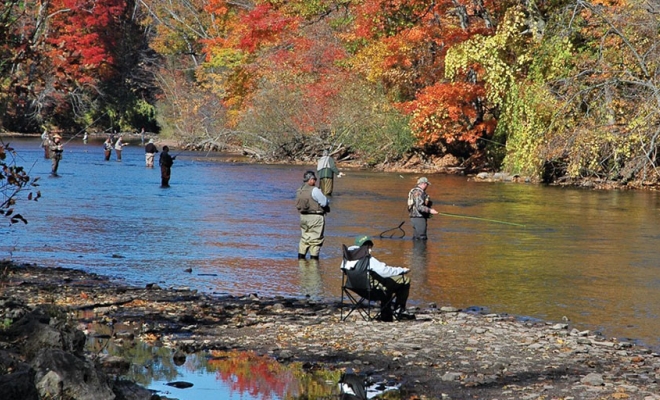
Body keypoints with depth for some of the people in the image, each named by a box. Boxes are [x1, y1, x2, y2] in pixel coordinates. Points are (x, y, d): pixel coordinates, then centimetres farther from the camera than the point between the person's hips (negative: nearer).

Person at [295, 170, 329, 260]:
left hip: (303, 216, 7)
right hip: (316, 217, -7)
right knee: (315, 239, 2)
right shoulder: (314, 190, -19)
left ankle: (301, 257, 21)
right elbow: (325, 202, -17)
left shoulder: (299, 190, 5)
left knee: (304, 238, 17)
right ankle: (314, 257, 5)